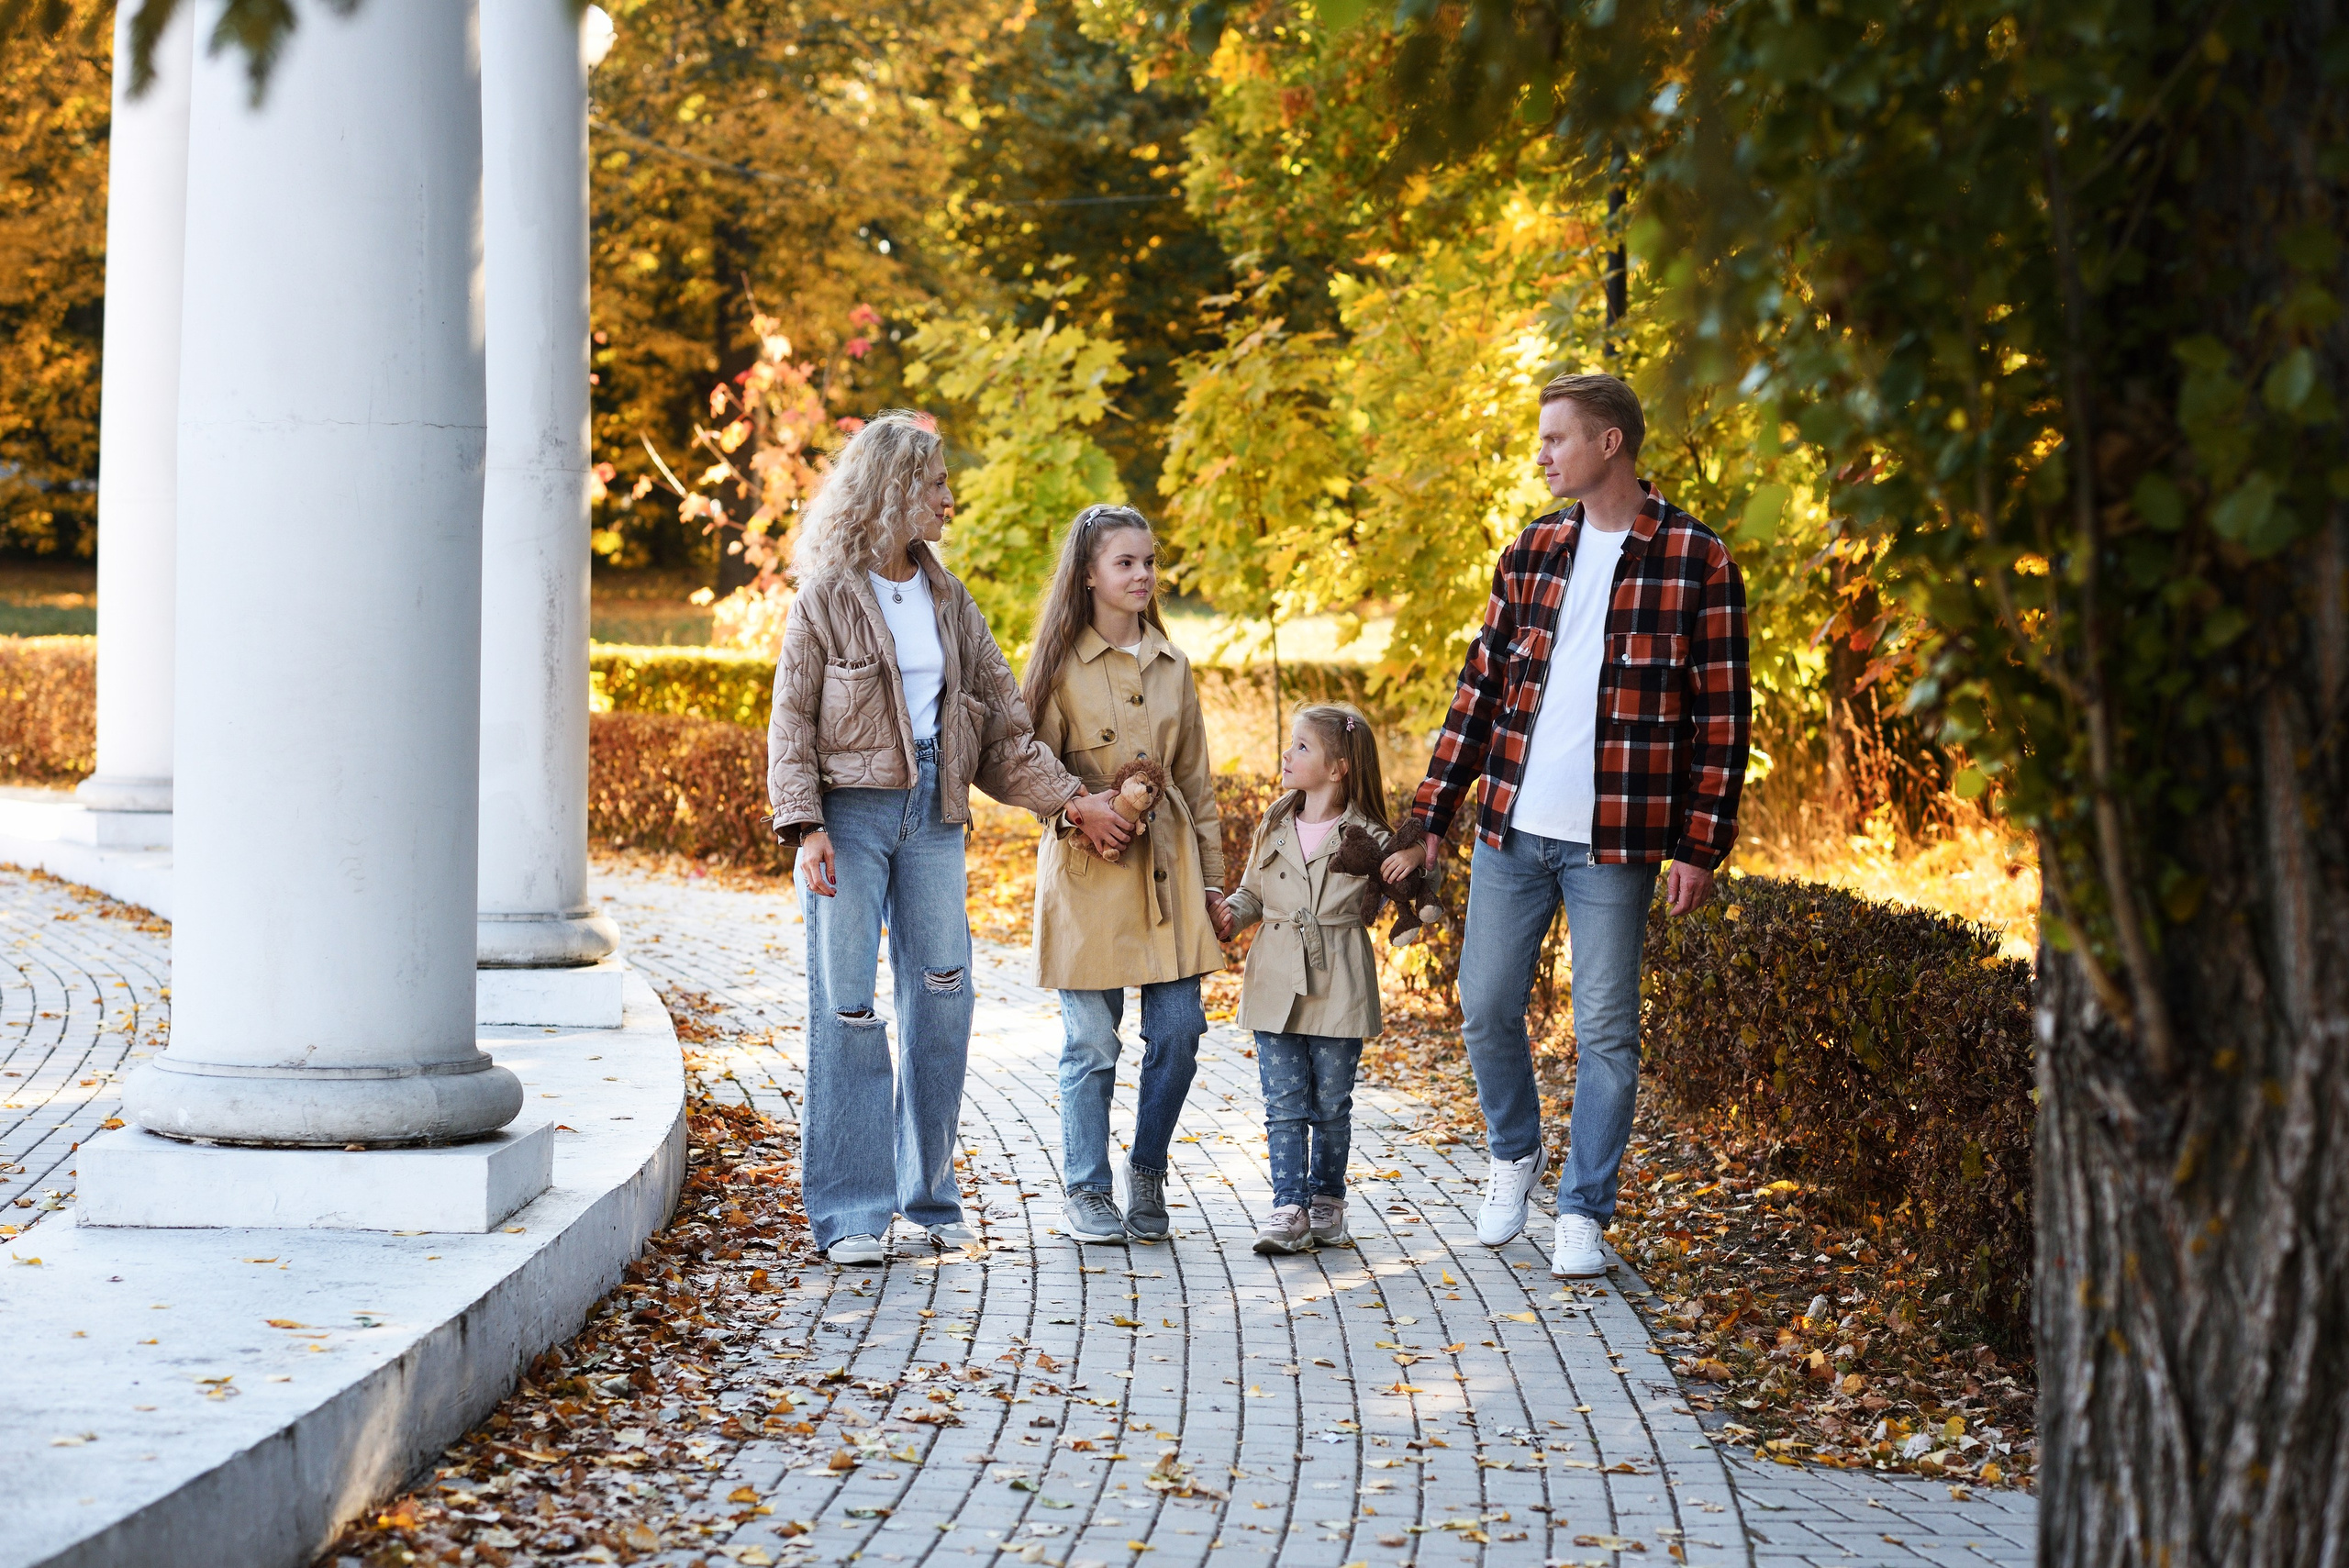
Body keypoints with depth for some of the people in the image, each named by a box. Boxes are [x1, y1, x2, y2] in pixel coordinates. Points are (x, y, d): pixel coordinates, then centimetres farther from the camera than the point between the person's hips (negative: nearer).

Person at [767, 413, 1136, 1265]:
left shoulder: (948, 598, 12)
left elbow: (1002, 719, 14)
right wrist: (805, 827, -15)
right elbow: (792, 724, -4)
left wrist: (1071, 797, 8)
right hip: (851, 810, -5)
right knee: (847, 1006, -3)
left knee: (941, 997, 4)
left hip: (931, 814, 5)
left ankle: (928, 1192, 16)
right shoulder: (827, 600, -2)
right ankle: (850, 1212, 2)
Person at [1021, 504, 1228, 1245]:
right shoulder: (1062, 664, -2)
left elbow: (1195, 775, 15)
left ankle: (1148, 1170, 18)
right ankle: (1086, 1190, 12)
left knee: (1178, 1030, -1)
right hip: (1090, 871, -4)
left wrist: (1212, 874, 13)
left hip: (1168, 867, 4)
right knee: (1092, 1042, -1)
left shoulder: (1172, 664, 12)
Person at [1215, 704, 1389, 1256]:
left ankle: (1326, 1201, 22)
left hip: (1339, 988, -3)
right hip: (1277, 983, 3)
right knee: (1284, 1103, -1)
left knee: (1331, 1103, 7)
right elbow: (1254, 891, 17)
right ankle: (1290, 1209, -1)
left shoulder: (1366, 837, -3)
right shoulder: (1274, 827, 8)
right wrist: (1232, 913, -3)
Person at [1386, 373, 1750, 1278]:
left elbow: (1723, 715, -4)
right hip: (1511, 831, 4)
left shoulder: (1697, 561, -4)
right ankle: (1515, 1154, 32)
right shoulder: (1532, 552, 10)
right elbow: (1481, 685, 13)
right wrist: (1429, 818, 9)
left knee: (1605, 1032, 0)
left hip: (1615, 842, -4)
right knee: (1486, 1010, 8)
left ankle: (1583, 1211, 12)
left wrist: (1701, 846, -9)